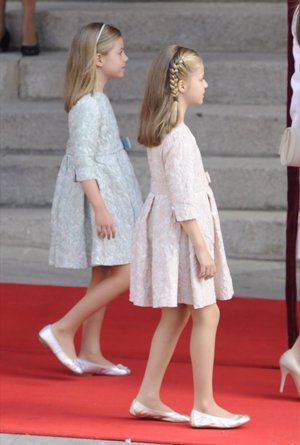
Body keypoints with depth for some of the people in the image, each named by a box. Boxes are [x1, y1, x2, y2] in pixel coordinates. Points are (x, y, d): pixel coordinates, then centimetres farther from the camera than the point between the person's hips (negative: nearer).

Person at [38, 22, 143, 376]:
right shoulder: (88, 105, -17)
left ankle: (90, 353, 15)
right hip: (97, 197, -10)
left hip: (108, 197, 10)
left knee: (103, 276, 11)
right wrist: (100, 207, -26)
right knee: (124, 274, -11)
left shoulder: (97, 100, 14)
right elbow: (82, 161, -22)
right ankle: (62, 330, -6)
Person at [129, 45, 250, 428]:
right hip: (181, 229, -10)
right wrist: (202, 247, -19)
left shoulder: (158, 131, 10)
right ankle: (204, 406, 0)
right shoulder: (179, 137, -20)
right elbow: (183, 200, -21)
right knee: (206, 313, -4)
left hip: (164, 225, 10)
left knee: (174, 314, 14)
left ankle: (148, 398, 17)